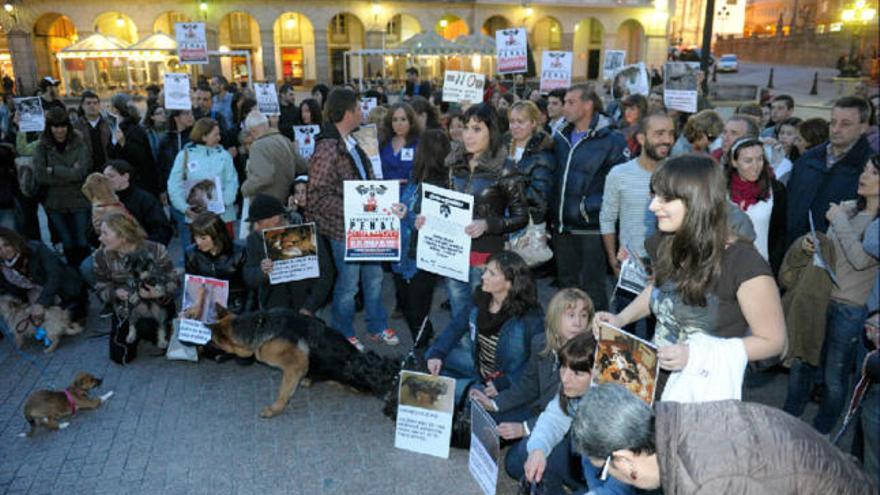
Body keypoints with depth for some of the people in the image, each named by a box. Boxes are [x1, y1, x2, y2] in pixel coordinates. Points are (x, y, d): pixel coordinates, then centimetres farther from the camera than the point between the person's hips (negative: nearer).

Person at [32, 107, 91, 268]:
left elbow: (81, 172, -13)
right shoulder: (42, 147, 0)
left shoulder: (79, 144, -1)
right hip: (55, 203, 1)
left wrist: (54, 170, -11)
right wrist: (69, 174, -13)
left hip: (79, 201, -1)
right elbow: (39, 176, -11)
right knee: (67, 243, 7)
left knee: (82, 243, 0)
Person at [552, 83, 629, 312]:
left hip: (591, 227, -6)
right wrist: (552, 212, 9)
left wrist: (594, 205, -18)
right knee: (567, 284, 18)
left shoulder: (611, 140, -10)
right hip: (562, 226, 6)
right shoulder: (560, 137, 10)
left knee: (592, 286, 3)